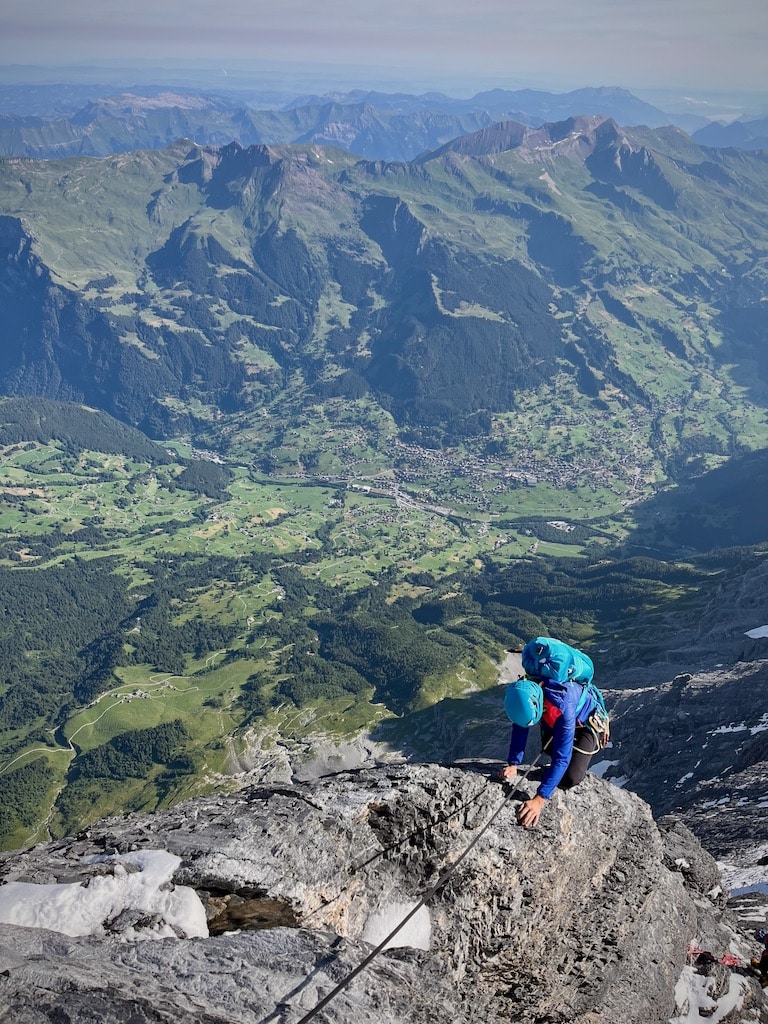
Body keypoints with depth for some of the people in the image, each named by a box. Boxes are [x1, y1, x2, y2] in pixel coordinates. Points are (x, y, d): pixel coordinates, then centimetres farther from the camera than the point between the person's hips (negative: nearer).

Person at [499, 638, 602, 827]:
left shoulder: (563, 705, -48)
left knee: (569, 779, -14)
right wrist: (513, 764, -21)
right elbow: (519, 728, -13)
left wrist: (540, 799, -52)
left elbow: (561, 757, -47)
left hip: (584, 721, -5)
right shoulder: (523, 694, -31)